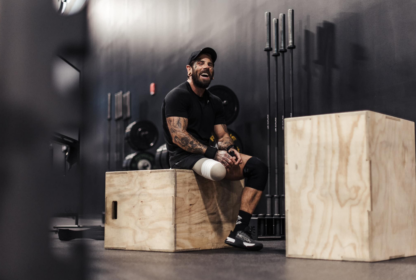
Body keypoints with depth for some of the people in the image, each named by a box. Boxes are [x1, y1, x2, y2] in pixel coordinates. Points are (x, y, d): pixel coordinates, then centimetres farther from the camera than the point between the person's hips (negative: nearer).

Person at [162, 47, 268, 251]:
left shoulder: (214, 102, 17)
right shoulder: (178, 96, -6)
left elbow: (222, 135, 15)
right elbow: (178, 136, -17)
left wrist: (230, 149, -10)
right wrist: (213, 153, -25)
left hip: (206, 154, 8)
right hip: (183, 157, -7)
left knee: (258, 167, -13)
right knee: (217, 169, -40)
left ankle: (239, 230, -19)